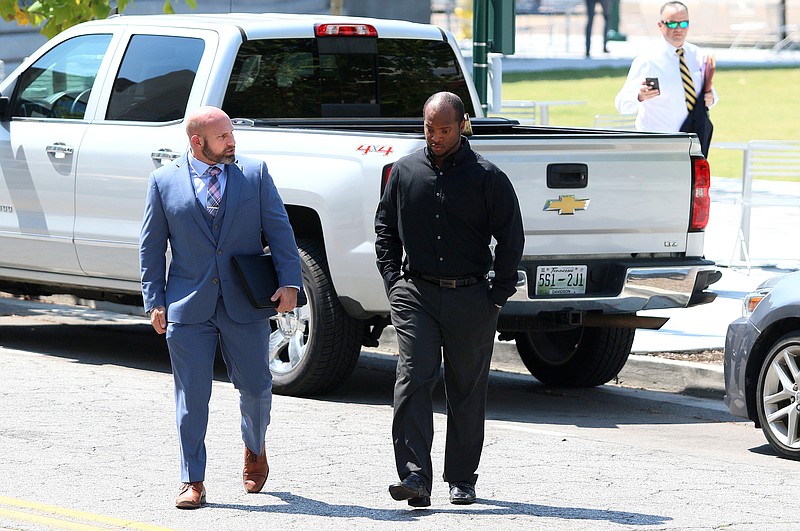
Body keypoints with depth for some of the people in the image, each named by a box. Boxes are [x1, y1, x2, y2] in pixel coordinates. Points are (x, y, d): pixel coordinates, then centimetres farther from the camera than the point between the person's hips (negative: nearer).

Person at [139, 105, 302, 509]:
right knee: (192, 396, 0)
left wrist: (289, 281, -7)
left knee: (256, 387, 7)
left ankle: (254, 450, 37)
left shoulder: (255, 174, 5)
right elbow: (151, 246, 7)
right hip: (188, 308, -1)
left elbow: (279, 230, 4)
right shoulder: (164, 181, 4)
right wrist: (155, 302, 1)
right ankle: (192, 482, 7)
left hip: (245, 306, 1)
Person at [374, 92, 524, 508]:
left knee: (467, 390, 6)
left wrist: (499, 293, -1)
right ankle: (415, 477, -17)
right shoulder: (405, 171, 7)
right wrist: (392, 280, 5)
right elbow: (385, 227, 16)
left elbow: (511, 237, 4)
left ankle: (462, 479, 16)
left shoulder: (486, 177, -1)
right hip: (416, 294, 1)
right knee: (413, 381, -13)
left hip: (471, 298, -1)